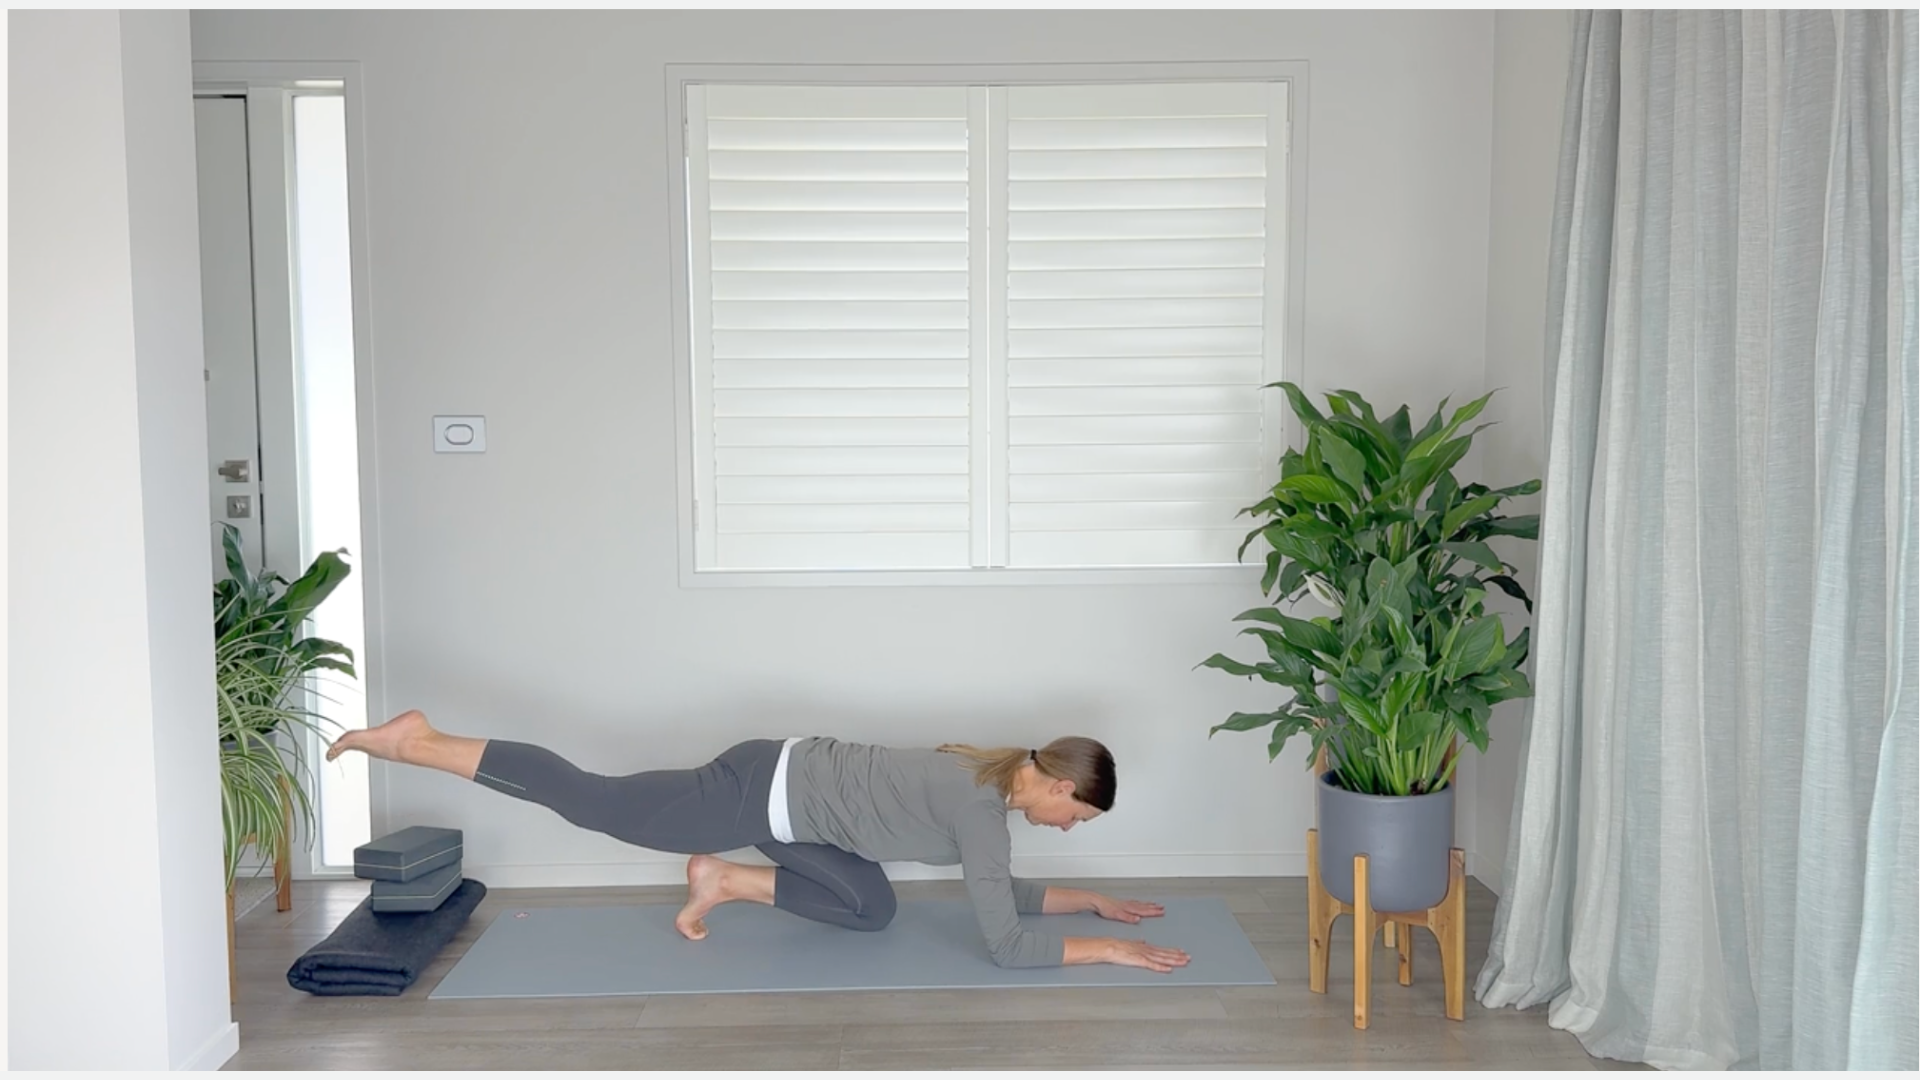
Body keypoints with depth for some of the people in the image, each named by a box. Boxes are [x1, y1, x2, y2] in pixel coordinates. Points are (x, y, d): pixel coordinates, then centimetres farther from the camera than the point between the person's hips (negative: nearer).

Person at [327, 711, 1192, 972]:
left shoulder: (991, 781, 8)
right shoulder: (983, 804, -20)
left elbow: (998, 890, 22)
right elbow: (1004, 945, -22)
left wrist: (1090, 900, 19)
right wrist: (1104, 951, -14)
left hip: (788, 786, 9)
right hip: (766, 793, -9)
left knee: (871, 911, 16)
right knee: (594, 802, -2)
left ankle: (728, 882, 18)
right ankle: (414, 741, 6)